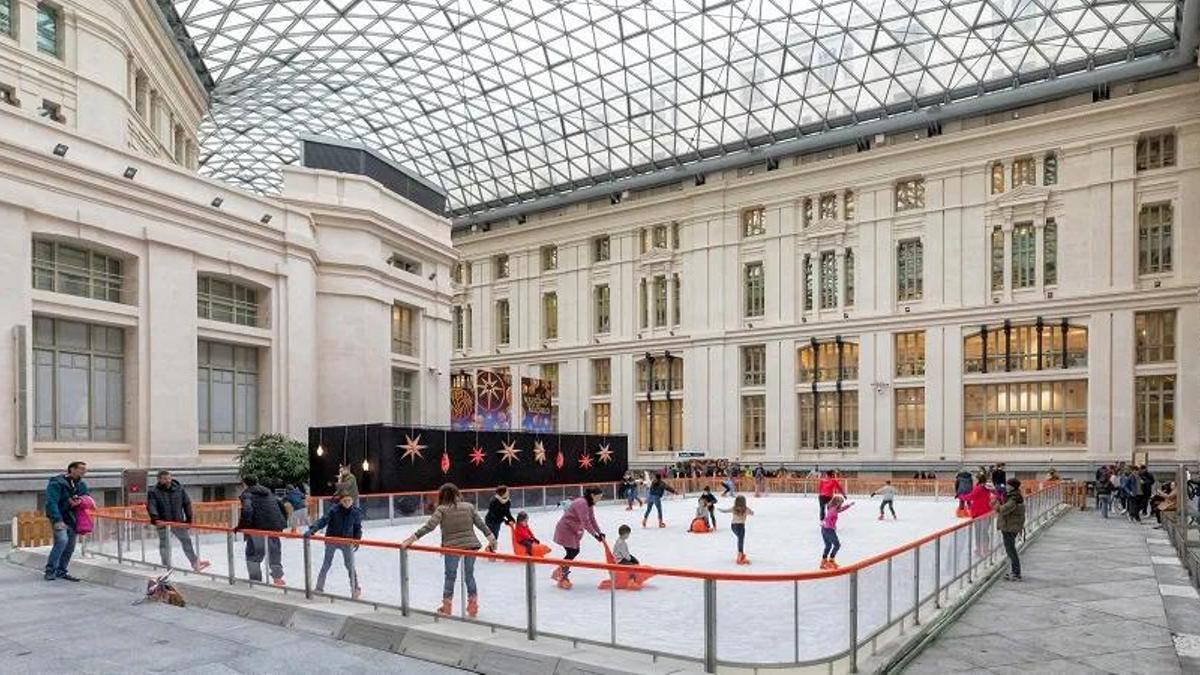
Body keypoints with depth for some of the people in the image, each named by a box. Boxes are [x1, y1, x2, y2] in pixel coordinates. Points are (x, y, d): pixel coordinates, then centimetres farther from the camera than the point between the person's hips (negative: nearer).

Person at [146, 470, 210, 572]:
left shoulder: (179, 489, 3)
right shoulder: (153, 492, -6)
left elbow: (187, 504, 8)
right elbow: (151, 506, -17)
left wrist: (189, 519, 5)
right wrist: (155, 519, -33)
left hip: (179, 521, 3)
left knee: (186, 540, 5)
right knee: (165, 544, 6)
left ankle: (195, 563, 13)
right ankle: (167, 567, 18)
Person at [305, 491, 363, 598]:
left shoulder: (356, 512, -8)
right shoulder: (334, 510, -16)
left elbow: (358, 527, 4)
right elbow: (323, 520, -23)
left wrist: (357, 540, -3)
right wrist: (311, 530, -35)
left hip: (347, 541, 1)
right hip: (332, 540, -1)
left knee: (350, 565, 4)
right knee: (326, 564, 8)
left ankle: (356, 589, 19)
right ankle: (319, 588, 23)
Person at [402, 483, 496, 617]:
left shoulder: (442, 509, -7)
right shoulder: (469, 507, 4)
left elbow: (429, 526, -16)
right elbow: (481, 524, 5)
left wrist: (412, 538, -15)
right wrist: (491, 538, 13)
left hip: (452, 547, -3)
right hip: (471, 545, 3)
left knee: (450, 575, 13)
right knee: (469, 575, 16)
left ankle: (447, 605, 19)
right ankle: (473, 604, 22)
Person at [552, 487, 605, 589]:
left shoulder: (589, 504, 5)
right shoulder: (582, 503, -27)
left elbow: (592, 520, 8)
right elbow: (585, 522, -31)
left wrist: (600, 533, -1)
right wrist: (595, 535, -29)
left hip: (573, 530, 10)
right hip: (565, 529, -10)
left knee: (575, 551, 13)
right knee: (571, 552, -6)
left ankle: (560, 571, 28)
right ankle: (562, 578, 8)